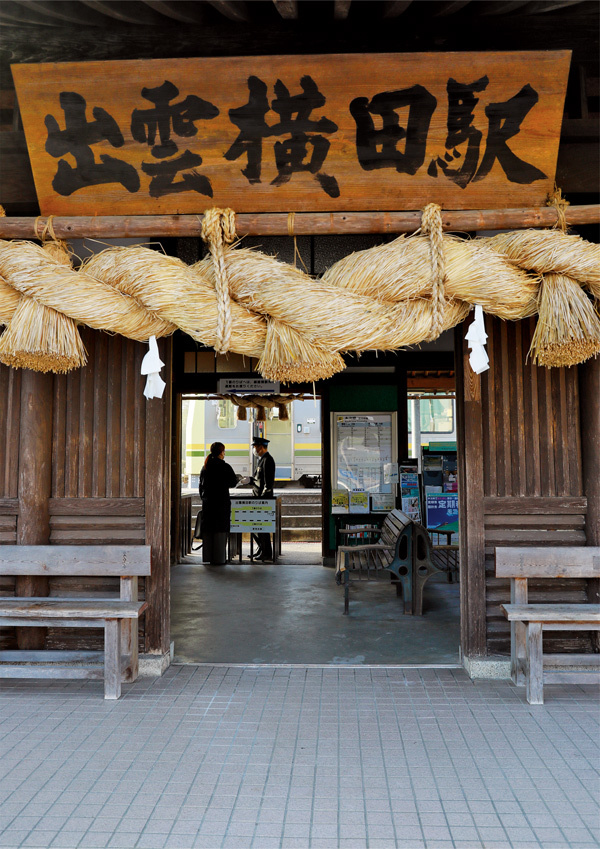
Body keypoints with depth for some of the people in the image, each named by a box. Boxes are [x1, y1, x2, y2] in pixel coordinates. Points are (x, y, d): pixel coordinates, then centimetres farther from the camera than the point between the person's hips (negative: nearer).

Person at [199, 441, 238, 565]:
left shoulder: (205, 467, 8)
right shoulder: (224, 467, -9)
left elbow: (201, 485, 12)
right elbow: (233, 482, -4)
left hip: (207, 502, 6)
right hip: (221, 502, -5)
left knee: (207, 530, 9)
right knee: (220, 530, -2)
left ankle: (207, 557, 14)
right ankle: (219, 558, -1)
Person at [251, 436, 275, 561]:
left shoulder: (267, 460, -14)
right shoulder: (262, 459, 18)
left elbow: (268, 482, -20)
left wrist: (262, 498, -21)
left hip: (264, 499, -10)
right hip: (258, 499, 10)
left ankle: (266, 553, 3)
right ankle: (262, 549, 24)